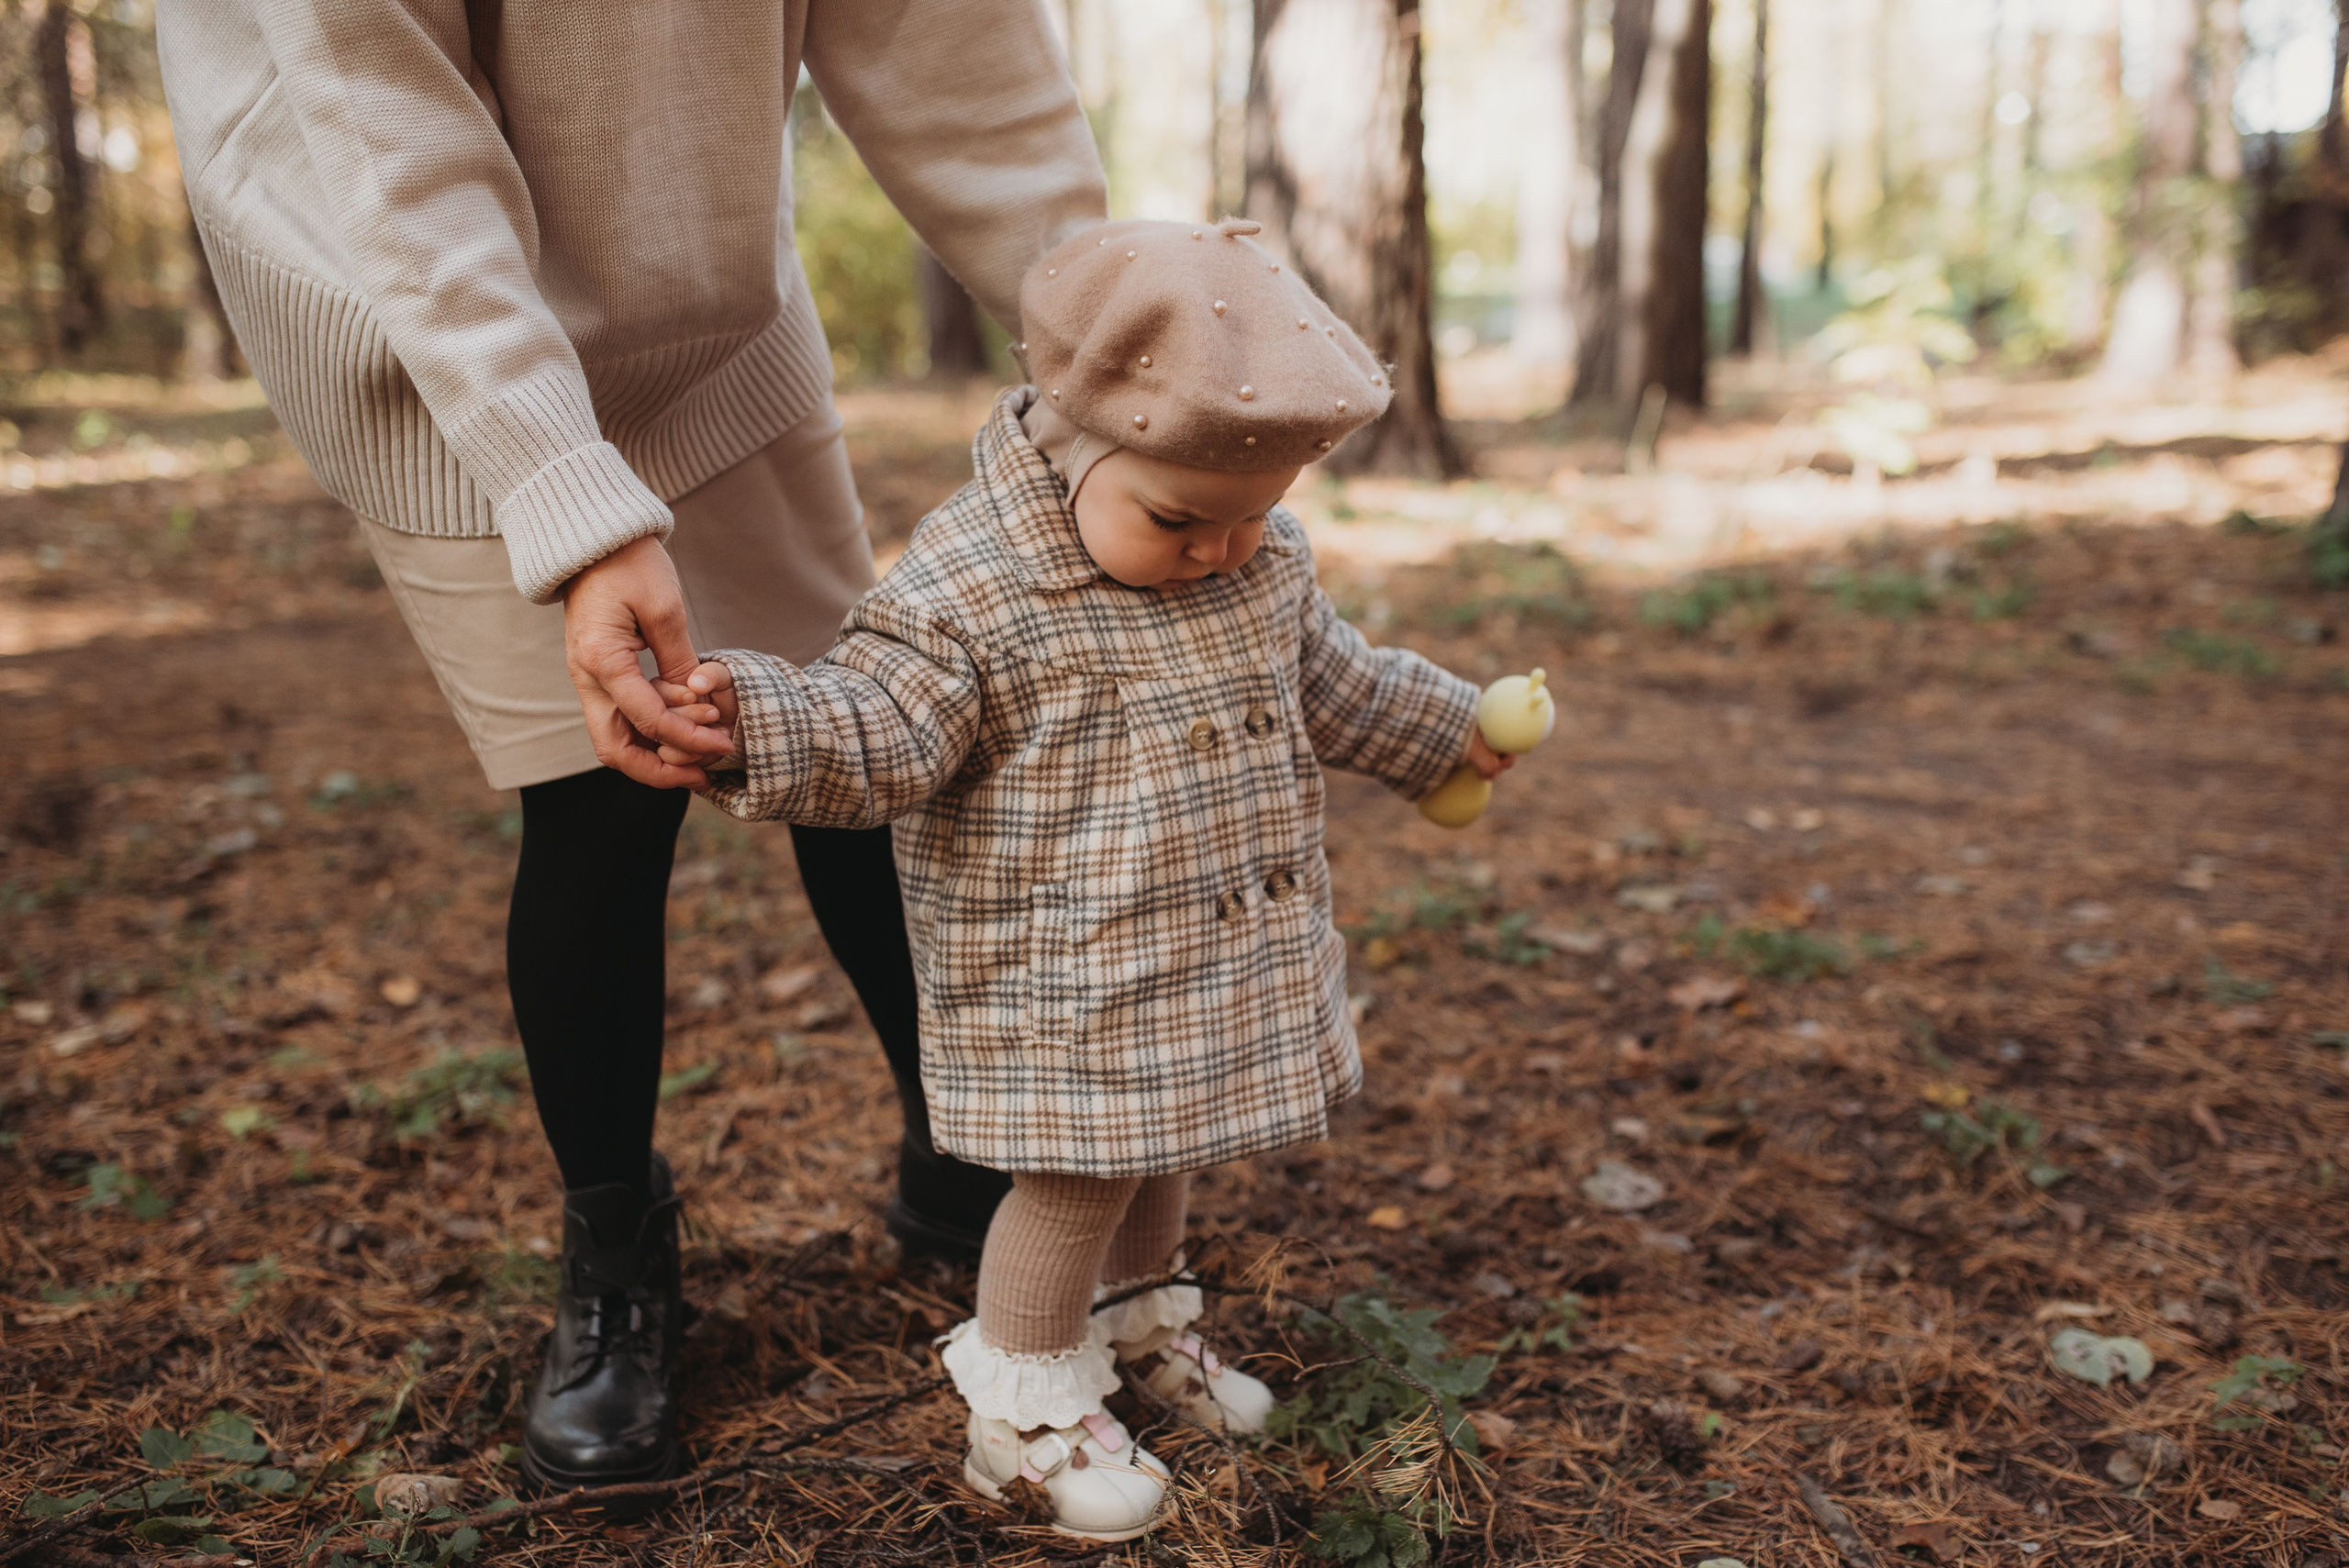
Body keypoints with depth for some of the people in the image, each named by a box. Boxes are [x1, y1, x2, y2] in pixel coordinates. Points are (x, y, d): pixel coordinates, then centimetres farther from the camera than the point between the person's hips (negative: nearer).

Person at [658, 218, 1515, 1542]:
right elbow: (873, 735, -26)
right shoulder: (968, 591, -22)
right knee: (1082, 1174, 2)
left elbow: (1324, 678, 18)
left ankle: (1139, 1314, 50)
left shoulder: (1265, 561, 1)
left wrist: (1440, 728, 30)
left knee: (1164, 1146, 24)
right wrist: (755, 723, -45)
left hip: (1225, 961, 7)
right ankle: (1028, 1407, 26)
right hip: (1068, 979, -7)